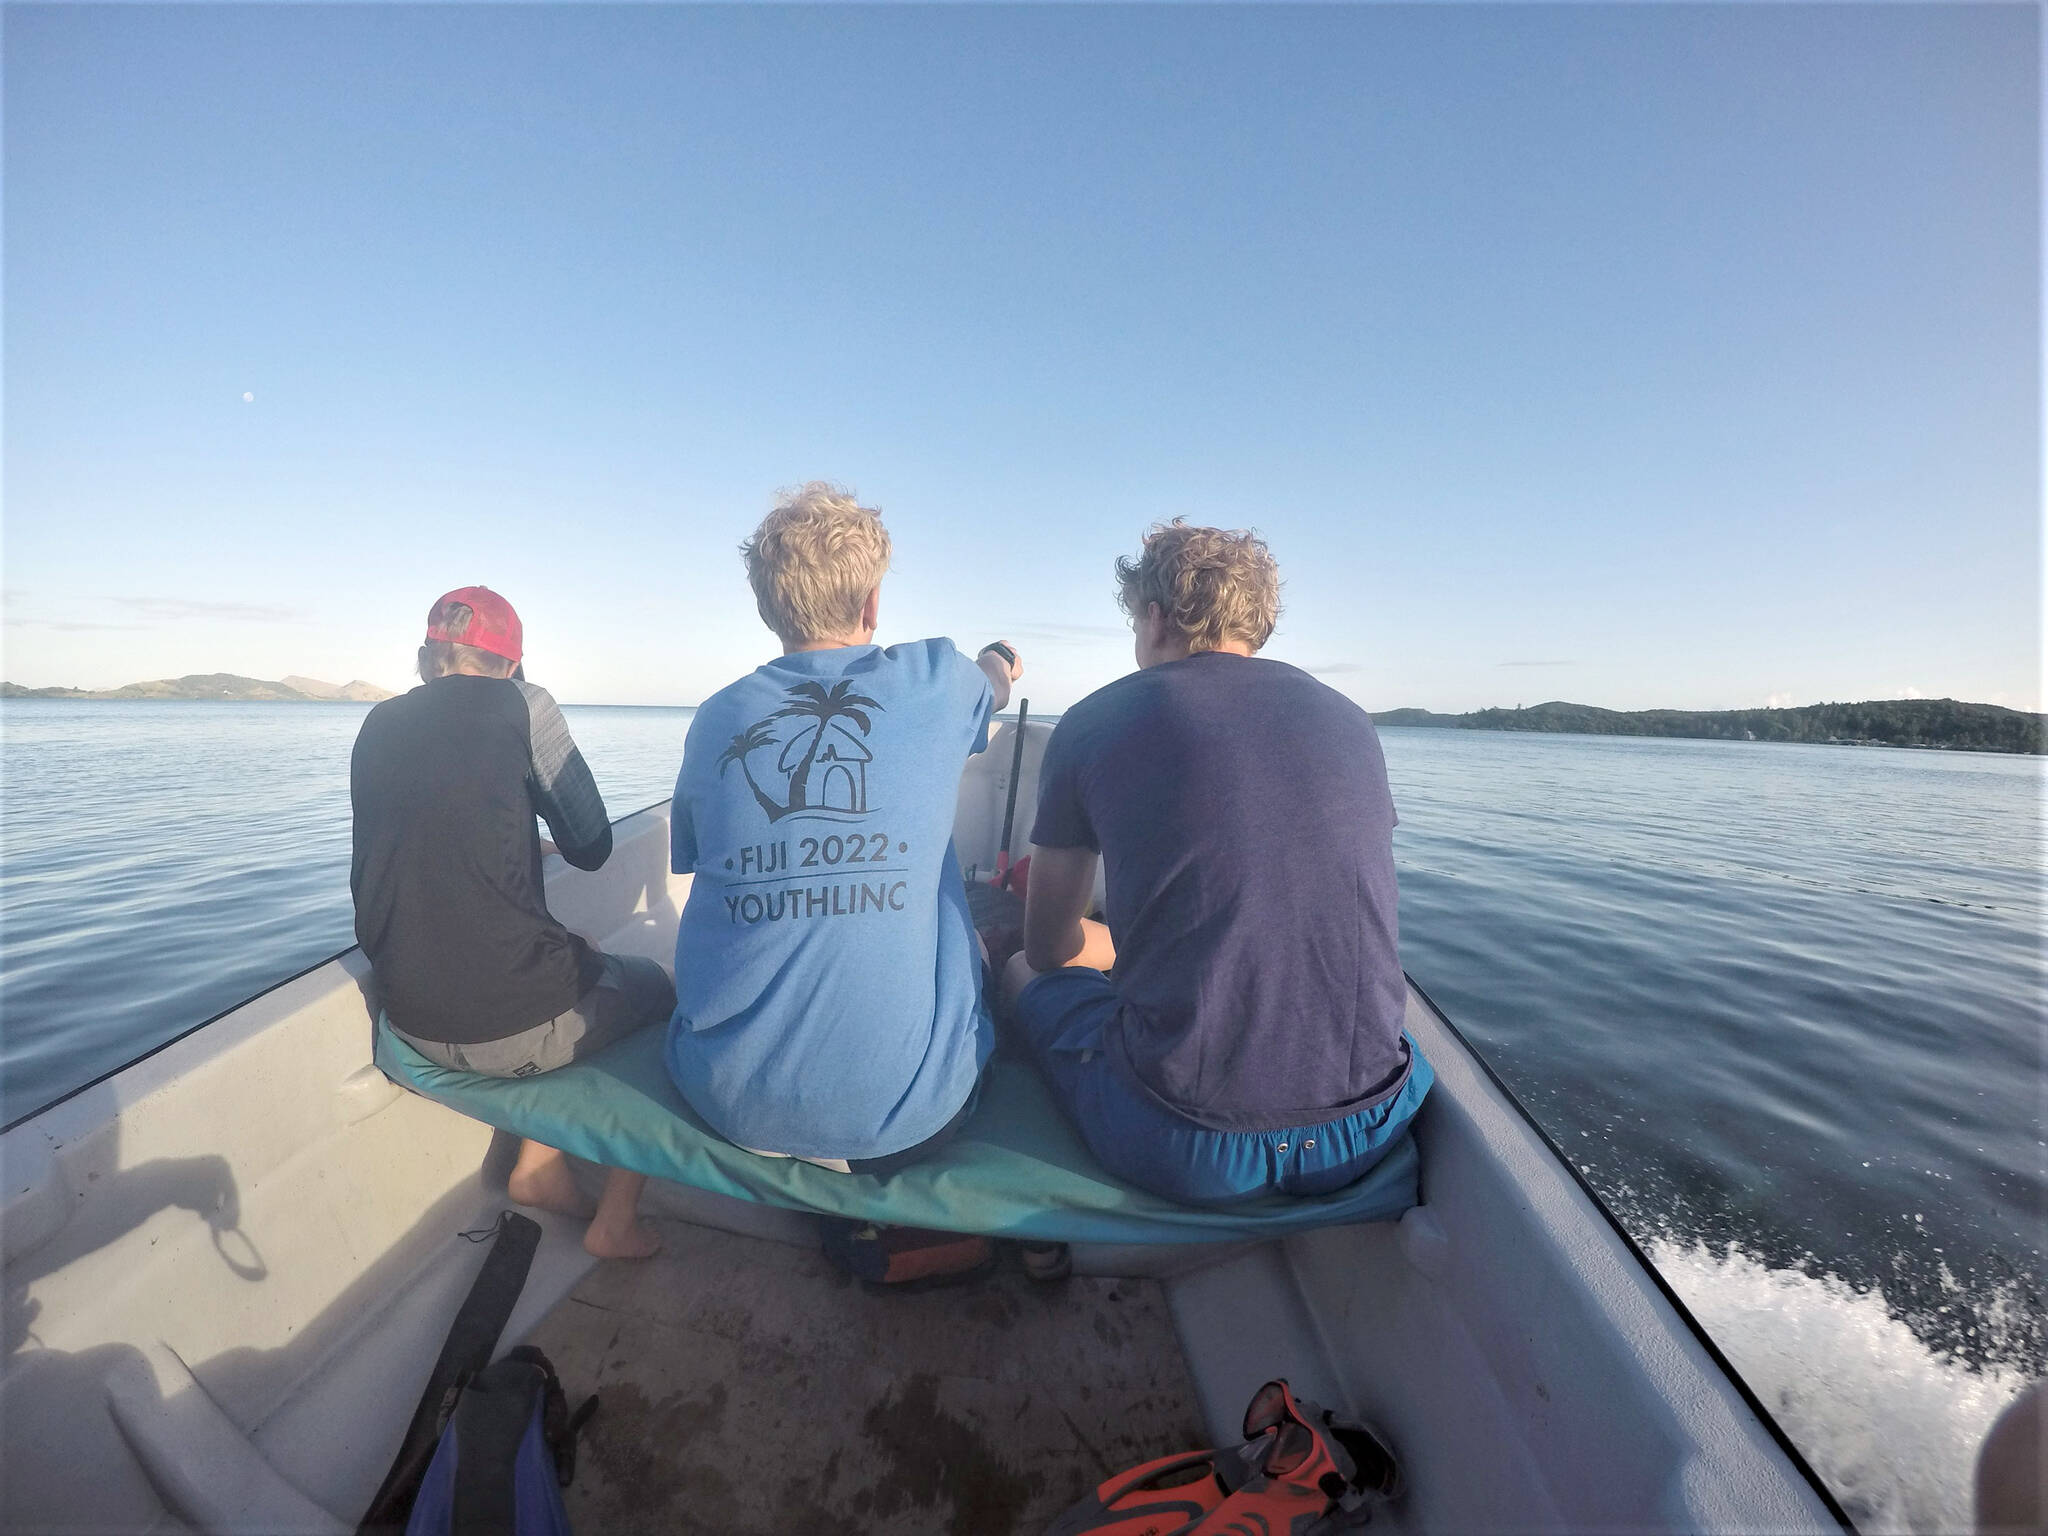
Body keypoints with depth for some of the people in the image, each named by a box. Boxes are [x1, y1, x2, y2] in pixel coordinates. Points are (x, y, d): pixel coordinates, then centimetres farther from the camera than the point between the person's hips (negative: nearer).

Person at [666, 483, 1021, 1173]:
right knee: (984, 942, 26)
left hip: (727, 1103, 4)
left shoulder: (716, 716, 0)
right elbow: (996, 680, 20)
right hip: (899, 1116, -3)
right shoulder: (935, 681, -6)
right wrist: (998, 666, 45)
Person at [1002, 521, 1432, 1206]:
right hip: (1370, 1134, 5)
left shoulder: (1093, 722, -4)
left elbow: (1049, 947, 6)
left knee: (1025, 975, 22)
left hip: (1186, 1154, -4)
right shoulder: (1350, 719, 7)